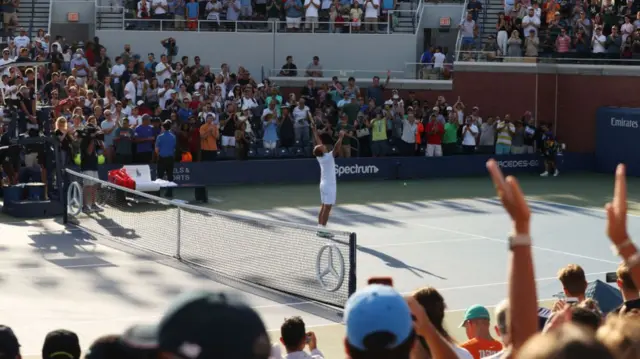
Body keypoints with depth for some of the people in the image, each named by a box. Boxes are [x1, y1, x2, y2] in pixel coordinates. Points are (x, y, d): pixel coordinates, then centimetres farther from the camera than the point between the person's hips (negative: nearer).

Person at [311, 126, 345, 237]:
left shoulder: (320, 156, -1)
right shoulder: (328, 157, -19)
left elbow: (318, 142, 11)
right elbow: (337, 147, -28)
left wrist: (314, 130, 19)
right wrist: (341, 137, -19)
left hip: (324, 184, 8)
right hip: (329, 185, -8)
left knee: (323, 207, 12)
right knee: (327, 208, -6)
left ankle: (320, 228, 14)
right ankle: (322, 230, -6)